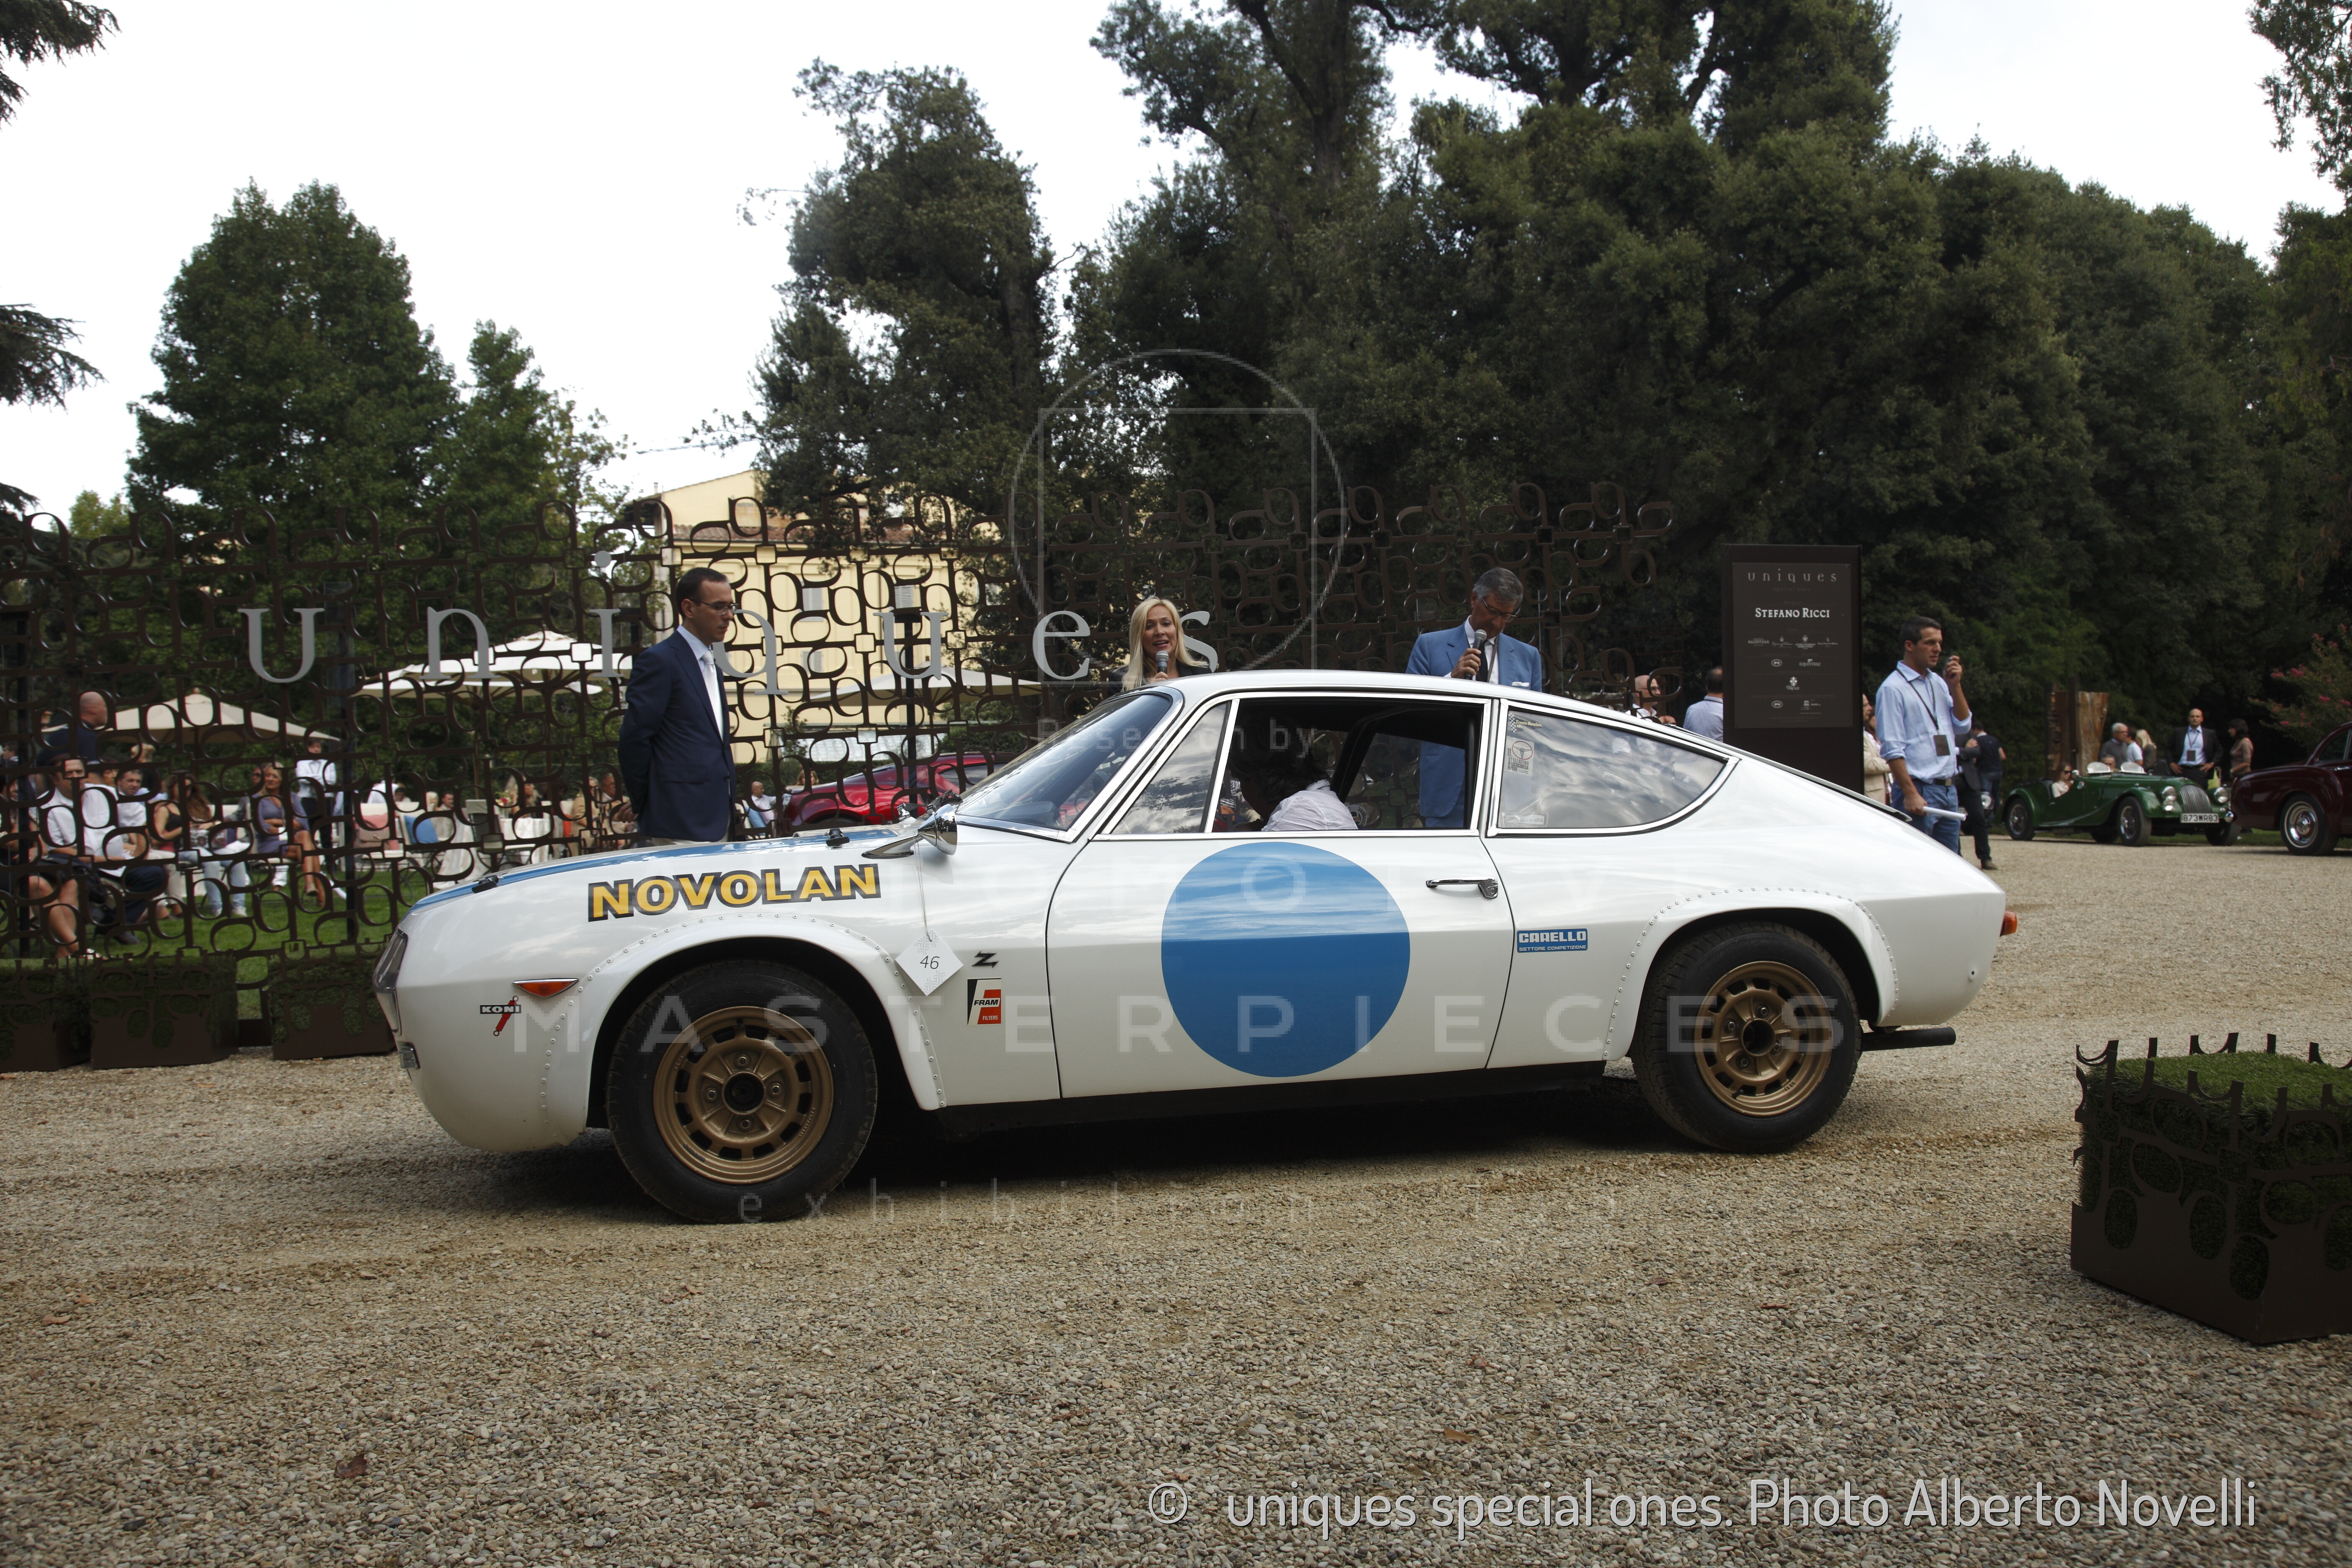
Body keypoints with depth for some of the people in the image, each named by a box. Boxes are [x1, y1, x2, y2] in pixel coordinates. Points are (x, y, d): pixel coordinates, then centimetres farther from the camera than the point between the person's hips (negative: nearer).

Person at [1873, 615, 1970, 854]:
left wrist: (1955, 686, 3)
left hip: (1949, 789, 8)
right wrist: (1911, 794, -19)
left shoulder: (1939, 682, 14)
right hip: (1920, 790, -7)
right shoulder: (1893, 688, -9)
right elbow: (1892, 749, -14)